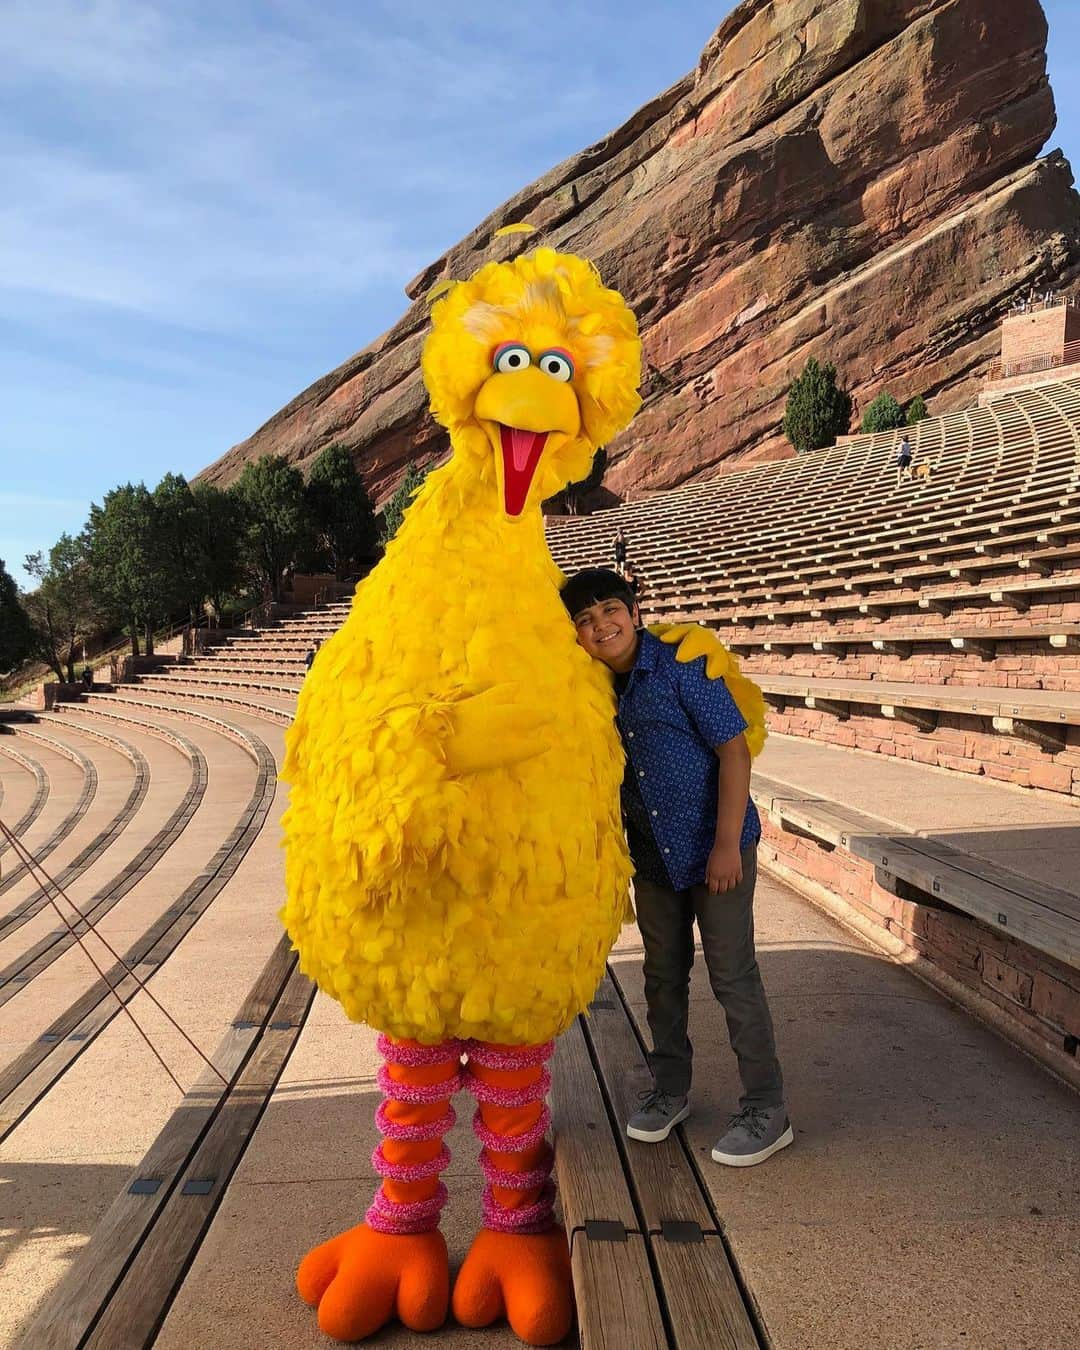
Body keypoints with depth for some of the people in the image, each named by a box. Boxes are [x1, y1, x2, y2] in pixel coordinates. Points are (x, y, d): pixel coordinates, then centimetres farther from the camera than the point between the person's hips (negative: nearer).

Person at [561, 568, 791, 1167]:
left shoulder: (682, 666, -17)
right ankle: (669, 1089, 35)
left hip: (715, 848, -6)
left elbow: (734, 748, -17)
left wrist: (727, 844, -21)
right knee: (663, 976, 17)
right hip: (653, 855, 6)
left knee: (733, 977, 2)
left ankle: (766, 1111, 17)